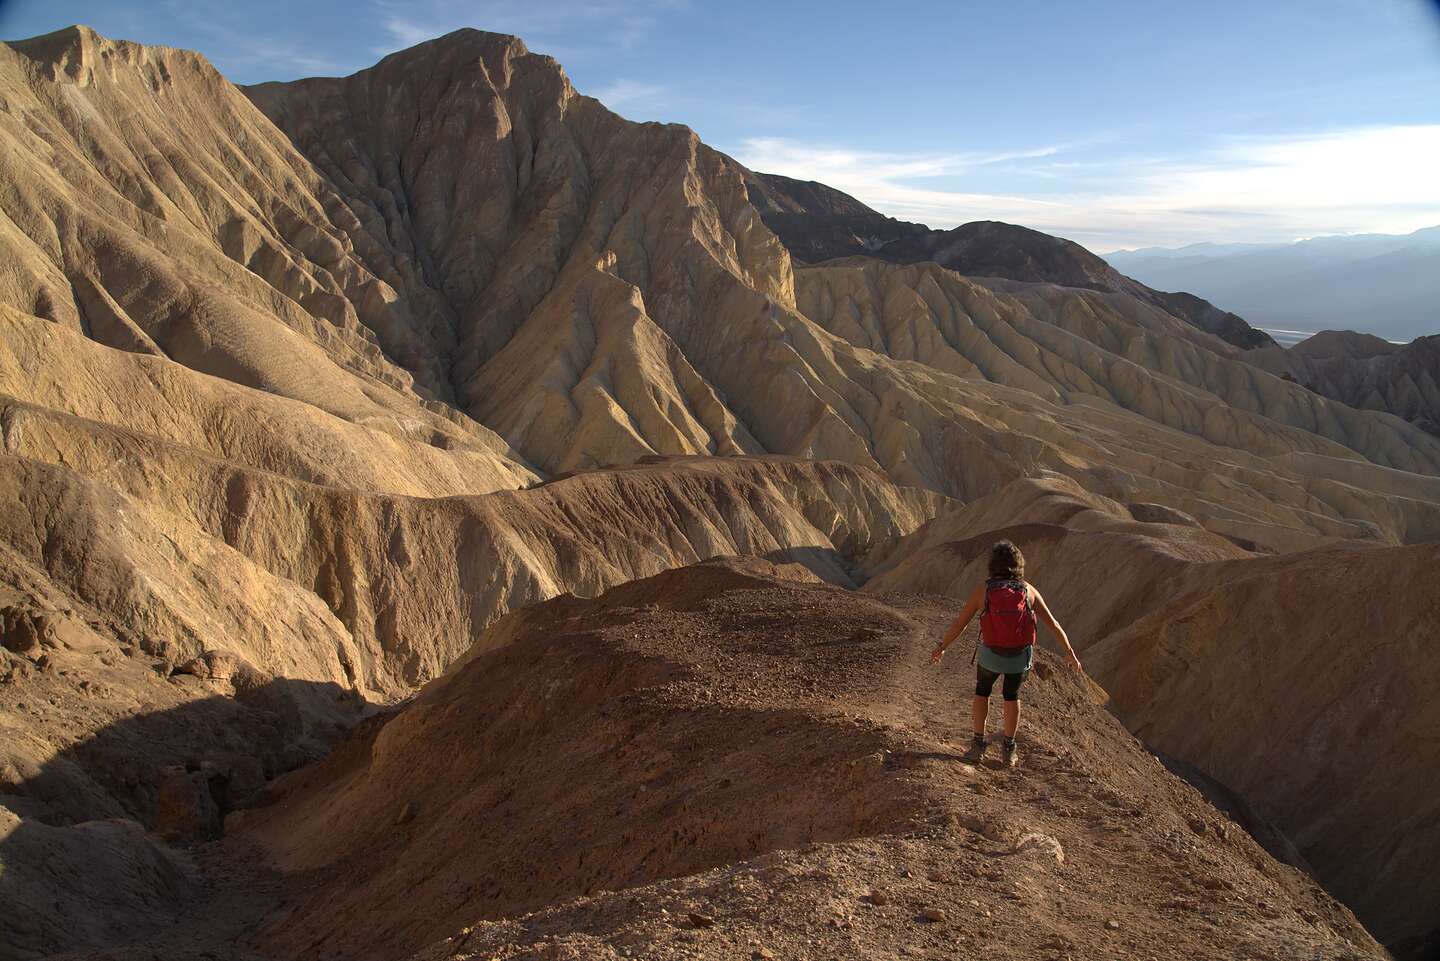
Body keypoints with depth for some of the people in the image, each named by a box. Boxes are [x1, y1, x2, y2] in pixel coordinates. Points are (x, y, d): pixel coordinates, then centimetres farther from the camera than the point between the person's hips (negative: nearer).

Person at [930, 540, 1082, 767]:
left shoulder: (982, 590, -11)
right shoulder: (1028, 590, -6)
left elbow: (959, 623, -5)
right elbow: (1053, 624, -3)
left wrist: (941, 647, 8)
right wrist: (1071, 654, 7)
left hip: (991, 654, -1)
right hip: (1020, 656, 1)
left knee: (982, 691, 27)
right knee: (1011, 695, 27)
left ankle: (978, 746, 23)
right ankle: (1009, 751, 30)